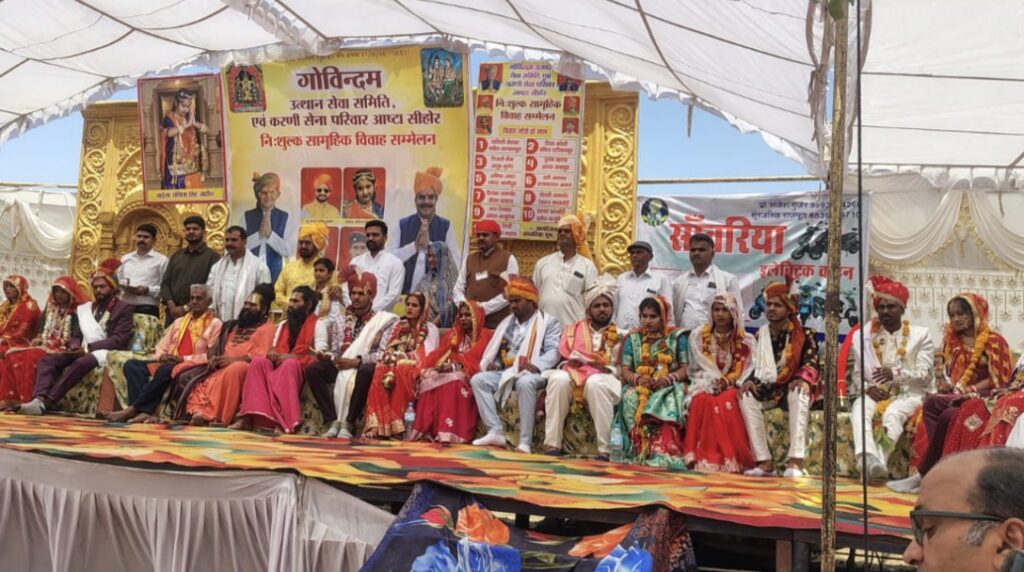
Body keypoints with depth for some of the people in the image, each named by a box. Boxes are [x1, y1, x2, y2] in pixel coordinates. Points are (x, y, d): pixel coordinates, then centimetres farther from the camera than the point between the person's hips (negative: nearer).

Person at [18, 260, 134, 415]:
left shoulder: (123, 308, 2)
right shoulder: (84, 309, 21)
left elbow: (119, 340, -10)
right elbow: (76, 335, 19)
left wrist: (88, 348, -17)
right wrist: (74, 346, -7)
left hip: (104, 353, -6)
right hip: (82, 352, 6)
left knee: (79, 363, -37)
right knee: (47, 360, -19)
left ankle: (47, 402, -40)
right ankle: (39, 400, -40)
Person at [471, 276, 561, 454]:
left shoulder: (549, 322, 5)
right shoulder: (507, 322, 24)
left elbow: (553, 351, -8)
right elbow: (495, 348, 23)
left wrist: (536, 365, -26)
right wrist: (492, 363, 0)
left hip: (532, 373, -6)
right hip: (505, 372, 6)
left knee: (525, 383, -40)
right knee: (478, 379, -17)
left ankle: (525, 441, -38)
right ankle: (496, 432, -22)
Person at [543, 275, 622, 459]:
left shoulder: (620, 335, 17)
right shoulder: (572, 329, 22)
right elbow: (563, 360, 13)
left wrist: (606, 368, -10)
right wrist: (571, 363, -9)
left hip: (604, 378, -1)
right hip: (573, 375, 2)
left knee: (595, 383, -38)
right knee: (558, 378, -33)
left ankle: (605, 449, -37)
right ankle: (552, 445, -34)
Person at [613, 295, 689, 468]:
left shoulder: (677, 337, 10)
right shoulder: (633, 338, 15)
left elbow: (685, 369, 2)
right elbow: (625, 371, 7)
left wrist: (667, 379, -18)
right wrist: (638, 379, -16)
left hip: (668, 387, -2)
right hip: (639, 386, 2)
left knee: (669, 402, -37)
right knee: (630, 399, -34)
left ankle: (662, 452, -44)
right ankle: (640, 450, -39)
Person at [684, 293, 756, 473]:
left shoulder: (745, 340, 11)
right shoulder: (698, 336, 12)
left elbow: (745, 370, 3)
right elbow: (699, 367, 5)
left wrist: (727, 381, -16)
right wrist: (714, 382, -13)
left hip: (732, 387, 0)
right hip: (706, 385, 0)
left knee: (728, 400, -36)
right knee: (702, 400, -35)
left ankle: (733, 459, -35)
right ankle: (705, 458, -38)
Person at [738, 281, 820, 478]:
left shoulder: (805, 335, 0)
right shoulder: (760, 335, 12)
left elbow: (811, 364, -11)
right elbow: (756, 366, 10)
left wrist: (802, 379, -32)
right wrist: (750, 381, -13)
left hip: (793, 389, -3)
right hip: (768, 391, 3)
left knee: (798, 393, -38)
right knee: (746, 396, -27)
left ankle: (796, 460, -44)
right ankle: (765, 461, -32)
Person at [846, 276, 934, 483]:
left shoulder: (920, 335, 9)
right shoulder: (864, 336, 17)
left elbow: (924, 374, -3)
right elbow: (857, 374, 11)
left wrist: (896, 374, -21)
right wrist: (868, 388, -12)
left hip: (909, 393, -2)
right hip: (874, 393, 2)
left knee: (893, 413, -36)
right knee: (860, 410, -33)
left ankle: (877, 462, -51)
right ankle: (868, 459, -57)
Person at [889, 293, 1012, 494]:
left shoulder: (993, 340, 0)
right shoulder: (952, 339, 18)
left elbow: (998, 378, -6)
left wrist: (970, 390, -18)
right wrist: (945, 384, 0)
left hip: (980, 398, -5)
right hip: (953, 398, 5)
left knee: (933, 403, -32)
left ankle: (923, 475, -29)